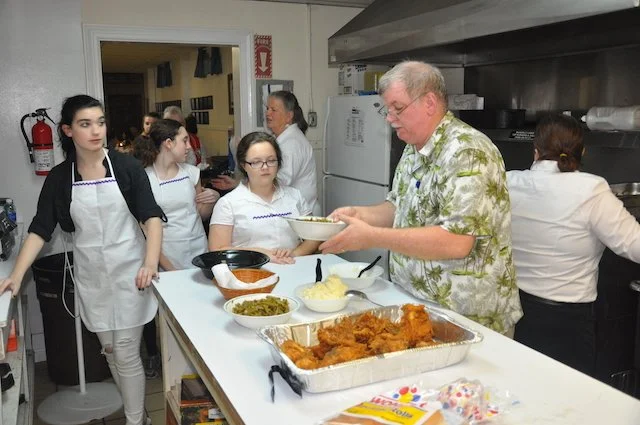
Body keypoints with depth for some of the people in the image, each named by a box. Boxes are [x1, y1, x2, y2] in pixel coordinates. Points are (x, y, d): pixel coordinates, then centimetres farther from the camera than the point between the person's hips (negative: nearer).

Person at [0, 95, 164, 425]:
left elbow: (151, 216, -11)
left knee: (126, 353, -1)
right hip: (91, 276, 3)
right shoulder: (59, 178, 0)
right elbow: (40, 230, 0)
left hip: (128, 272, -3)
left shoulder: (126, 166, -7)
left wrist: (150, 263, -24)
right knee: (110, 351, 14)